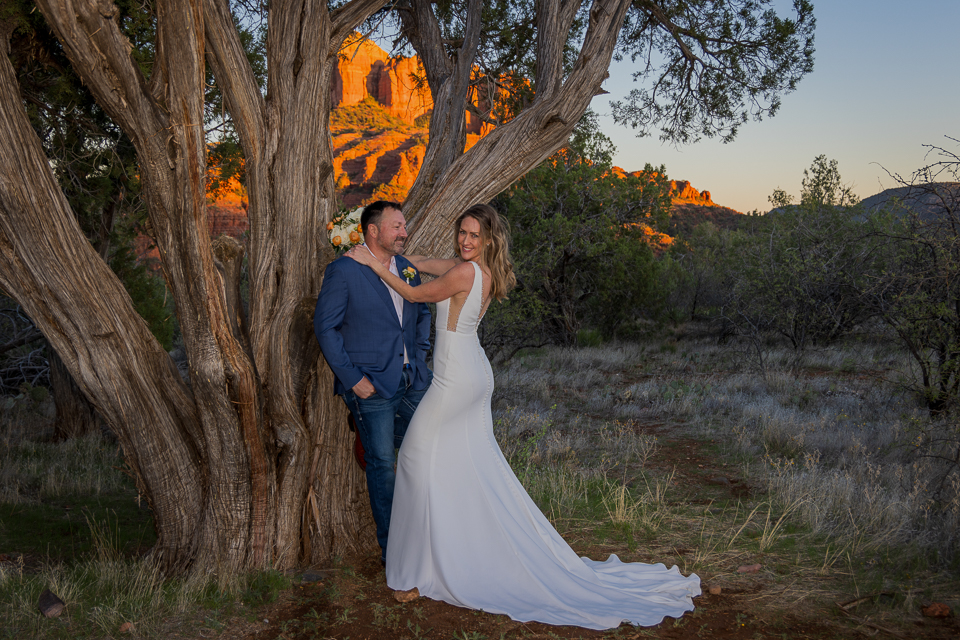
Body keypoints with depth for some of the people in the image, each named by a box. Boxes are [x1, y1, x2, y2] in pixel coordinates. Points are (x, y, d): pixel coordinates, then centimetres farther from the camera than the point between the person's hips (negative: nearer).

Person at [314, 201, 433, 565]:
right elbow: (325, 327, -9)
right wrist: (352, 378, -13)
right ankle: (390, 547, 17)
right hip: (372, 386, -6)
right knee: (382, 465, 2)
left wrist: (420, 354, 11)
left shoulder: (407, 269, 11)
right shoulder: (343, 271, -9)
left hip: (412, 382, 6)